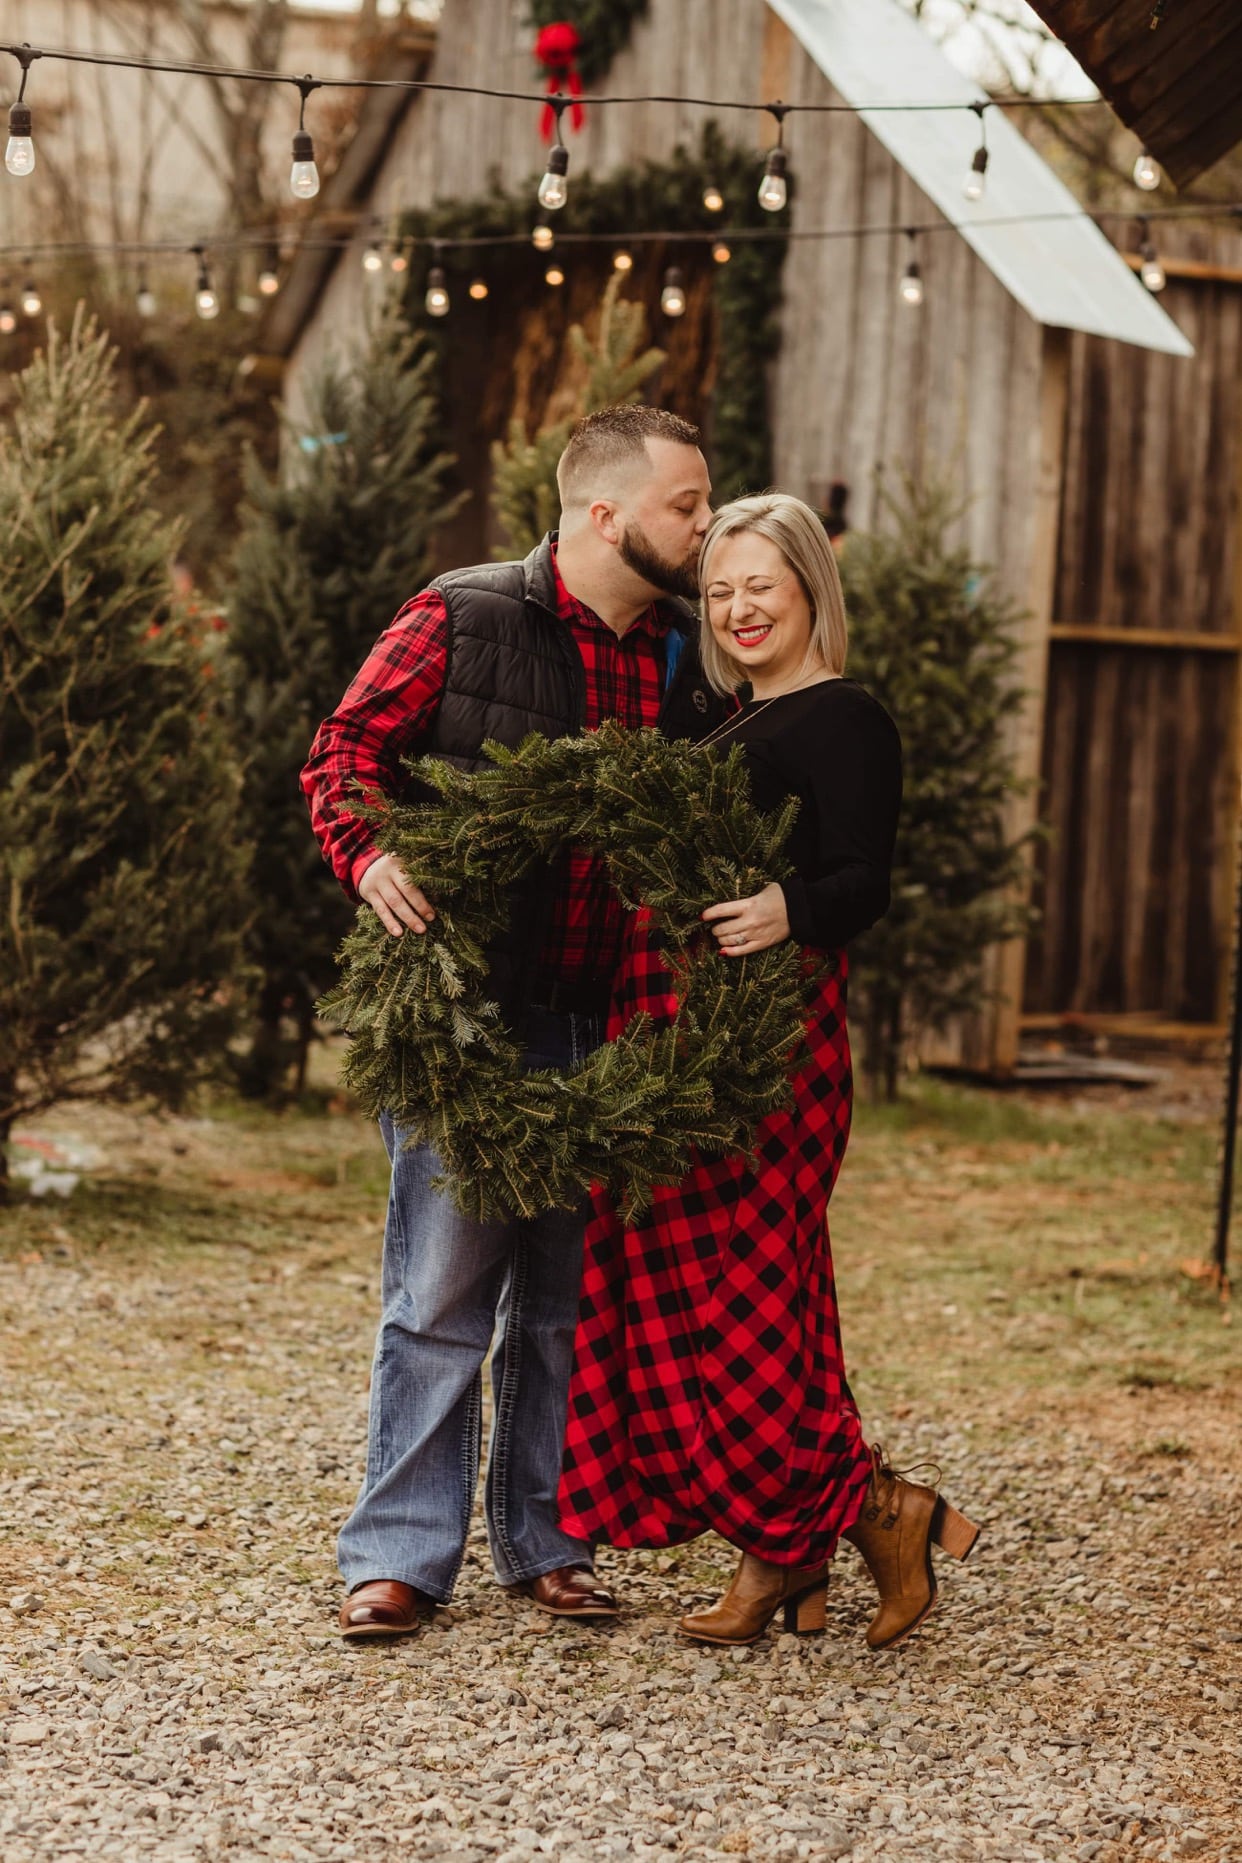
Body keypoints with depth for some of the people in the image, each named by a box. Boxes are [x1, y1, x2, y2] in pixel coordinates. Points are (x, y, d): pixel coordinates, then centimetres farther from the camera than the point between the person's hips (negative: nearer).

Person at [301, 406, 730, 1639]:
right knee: (442, 1291, -1)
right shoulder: (462, 621, -4)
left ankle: (543, 1540, 23)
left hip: (604, 1027, 5)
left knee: (571, 1295, 11)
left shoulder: (683, 663, 11)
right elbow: (345, 751, 0)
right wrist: (368, 855, -19)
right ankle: (400, 1555, 8)